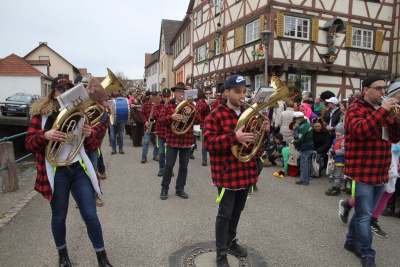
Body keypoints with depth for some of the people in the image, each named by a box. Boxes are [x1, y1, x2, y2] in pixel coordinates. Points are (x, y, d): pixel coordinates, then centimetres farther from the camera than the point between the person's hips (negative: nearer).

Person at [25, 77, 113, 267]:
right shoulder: (41, 114, -1)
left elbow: (89, 146, 9)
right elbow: (29, 144, -4)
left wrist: (90, 134, -14)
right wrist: (45, 136, -25)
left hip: (80, 170, 1)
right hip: (56, 173, -1)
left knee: (90, 216, 2)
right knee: (59, 217, 14)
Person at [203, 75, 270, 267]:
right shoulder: (215, 115, -12)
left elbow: (256, 138, 19)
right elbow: (208, 143, -20)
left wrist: (264, 130, -4)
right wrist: (234, 138, -32)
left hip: (246, 171, 7)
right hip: (227, 172, -6)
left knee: (237, 210, 21)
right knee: (225, 213, 2)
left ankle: (231, 241, 41)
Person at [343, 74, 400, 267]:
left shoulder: (384, 110, 17)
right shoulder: (356, 109, -8)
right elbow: (360, 131, -27)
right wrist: (382, 111, -26)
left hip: (380, 172, 8)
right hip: (362, 171, -8)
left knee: (364, 212, 18)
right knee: (364, 215, -1)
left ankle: (351, 241, 34)